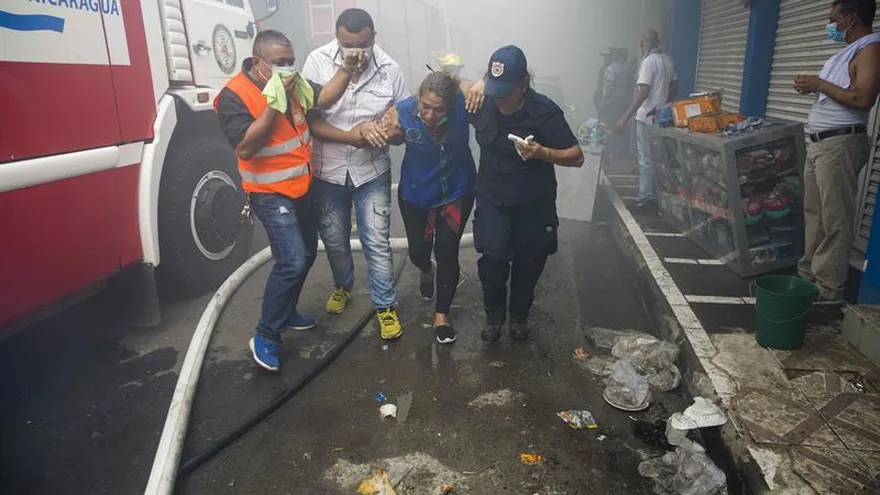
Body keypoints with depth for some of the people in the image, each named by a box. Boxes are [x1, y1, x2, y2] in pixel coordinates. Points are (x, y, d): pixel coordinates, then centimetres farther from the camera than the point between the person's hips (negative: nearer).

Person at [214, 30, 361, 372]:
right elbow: (246, 147, -26)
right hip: (270, 193, -8)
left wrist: (347, 69, -18)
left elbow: (324, 98, -2)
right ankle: (265, 336, -1)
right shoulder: (234, 96, -18)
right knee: (292, 262, -17)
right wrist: (275, 102, -28)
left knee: (306, 254, 17)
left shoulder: (292, 81, 3)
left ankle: (286, 313, 36)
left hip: (302, 186, 8)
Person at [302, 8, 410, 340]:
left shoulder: (389, 68, -10)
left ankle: (385, 306, 18)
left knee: (376, 242, 0)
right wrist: (349, 136, -27)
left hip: (372, 171, -1)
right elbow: (309, 119, -13)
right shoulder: (317, 62, -13)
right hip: (328, 171, 1)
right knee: (334, 239, 17)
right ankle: (343, 285, 45)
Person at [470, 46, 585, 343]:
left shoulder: (545, 112, -19)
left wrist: (542, 153, -32)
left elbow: (577, 157, -15)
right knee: (493, 257, -15)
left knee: (528, 263, 10)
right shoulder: (483, 104, -9)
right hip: (493, 198, 1)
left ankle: (519, 315, 36)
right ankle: (494, 316, 11)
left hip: (534, 204, -1)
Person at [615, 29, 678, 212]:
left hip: (647, 117, -9)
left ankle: (646, 198, 0)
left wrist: (625, 117, -24)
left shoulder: (649, 61, -16)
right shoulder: (667, 60, 10)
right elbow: (674, 87, 18)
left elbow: (642, 93, -23)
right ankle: (656, 194, 23)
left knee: (645, 158, -3)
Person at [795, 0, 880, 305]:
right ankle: (809, 274, 19)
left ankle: (830, 288, -3)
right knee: (813, 212, 11)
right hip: (819, 142, 10)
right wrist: (813, 87, 7)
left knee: (834, 218, -7)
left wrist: (820, 84, -12)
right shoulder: (847, 52, 20)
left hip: (841, 143, -10)